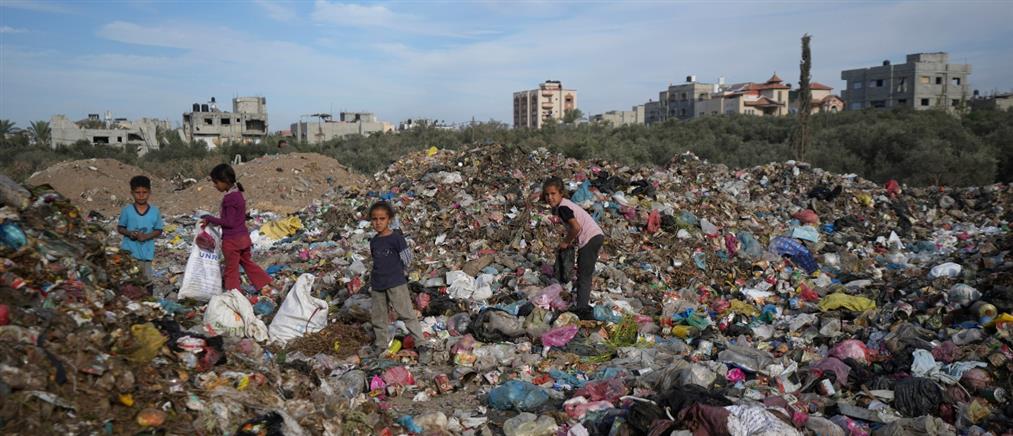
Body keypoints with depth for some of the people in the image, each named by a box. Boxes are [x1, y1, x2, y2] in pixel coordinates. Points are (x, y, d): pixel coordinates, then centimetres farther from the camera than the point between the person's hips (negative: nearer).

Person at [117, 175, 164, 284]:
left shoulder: (155, 211, -4)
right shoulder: (126, 210, -5)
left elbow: (158, 231, 1)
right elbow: (120, 228, 4)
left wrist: (147, 236, -17)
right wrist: (129, 233, -17)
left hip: (146, 252, 1)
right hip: (129, 251, -1)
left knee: (146, 281, 11)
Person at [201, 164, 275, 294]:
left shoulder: (229, 198, -20)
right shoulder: (238, 194, 7)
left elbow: (229, 222, -21)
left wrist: (210, 219, -16)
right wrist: (212, 220, 13)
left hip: (232, 240, -8)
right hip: (244, 236, 9)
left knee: (231, 270, 5)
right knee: (248, 263, 21)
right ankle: (265, 285, 20)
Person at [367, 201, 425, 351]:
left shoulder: (396, 237, -10)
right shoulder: (373, 241, 8)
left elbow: (407, 260, -5)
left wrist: (399, 273, 3)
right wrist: (372, 282, 16)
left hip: (396, 283, -6)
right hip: (377, 285, 6)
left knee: (406, 313, -6)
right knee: (377, 318, 13)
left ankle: (420, 342, 0)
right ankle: (381, 346, 26)